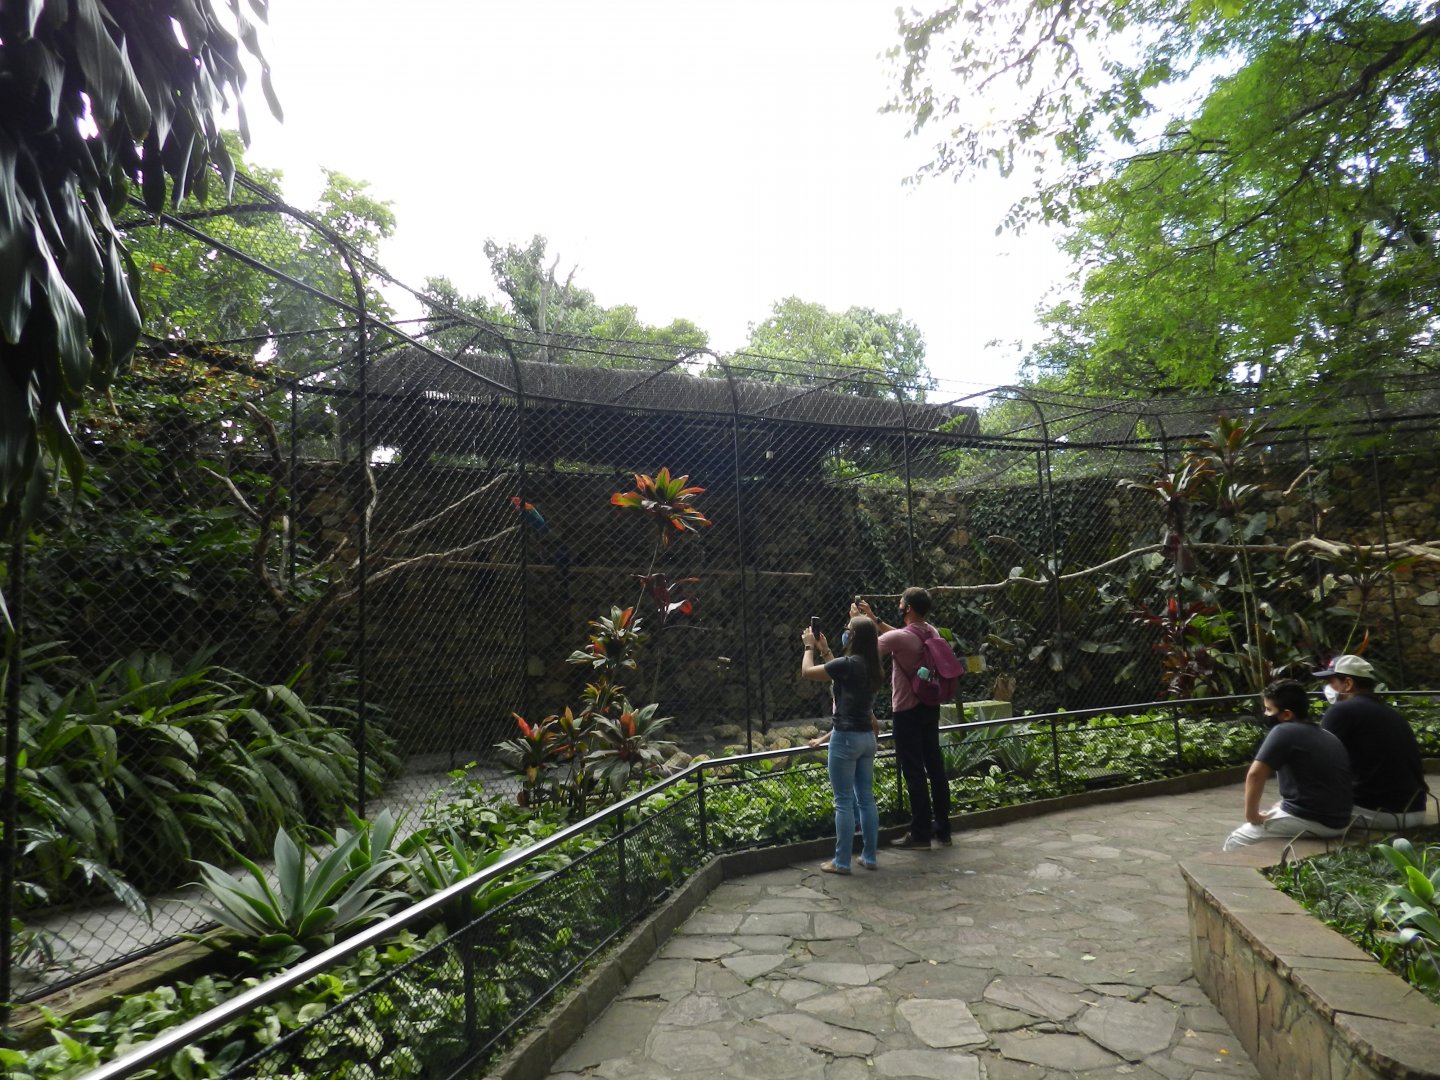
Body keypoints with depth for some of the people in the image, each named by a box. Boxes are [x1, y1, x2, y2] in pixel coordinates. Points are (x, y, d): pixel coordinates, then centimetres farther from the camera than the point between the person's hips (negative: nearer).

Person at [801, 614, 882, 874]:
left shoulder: (848, 664, -19)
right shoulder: (870, 665, 6)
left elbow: (807, 672, -11)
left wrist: (809, 646, 4)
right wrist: (824, 650, 22)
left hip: (846, 737, -8)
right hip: (867, 736, 8)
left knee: (844, 802, 0)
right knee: (866, 798, 14)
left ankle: (842, 862, 8)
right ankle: (869, 857, 22)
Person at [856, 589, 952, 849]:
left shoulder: (899, 638, -21)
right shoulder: (931, 632, 3)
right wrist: (873, 618, 19)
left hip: (907, 712, -8)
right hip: (930, 708, 8)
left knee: (914, 772, 1)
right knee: (935, 767, 13)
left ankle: (920, 834, 9)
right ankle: (942, 829, 23)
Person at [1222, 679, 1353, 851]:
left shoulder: (1284, 731, -11)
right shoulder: (1328, 736, 16)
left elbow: (1255, 774, -18)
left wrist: (1252, 814, -6)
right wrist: (1282, 804, 22)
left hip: (1308, 820, -9)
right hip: (1339, 822, 9)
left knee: (1233, 843, 5)